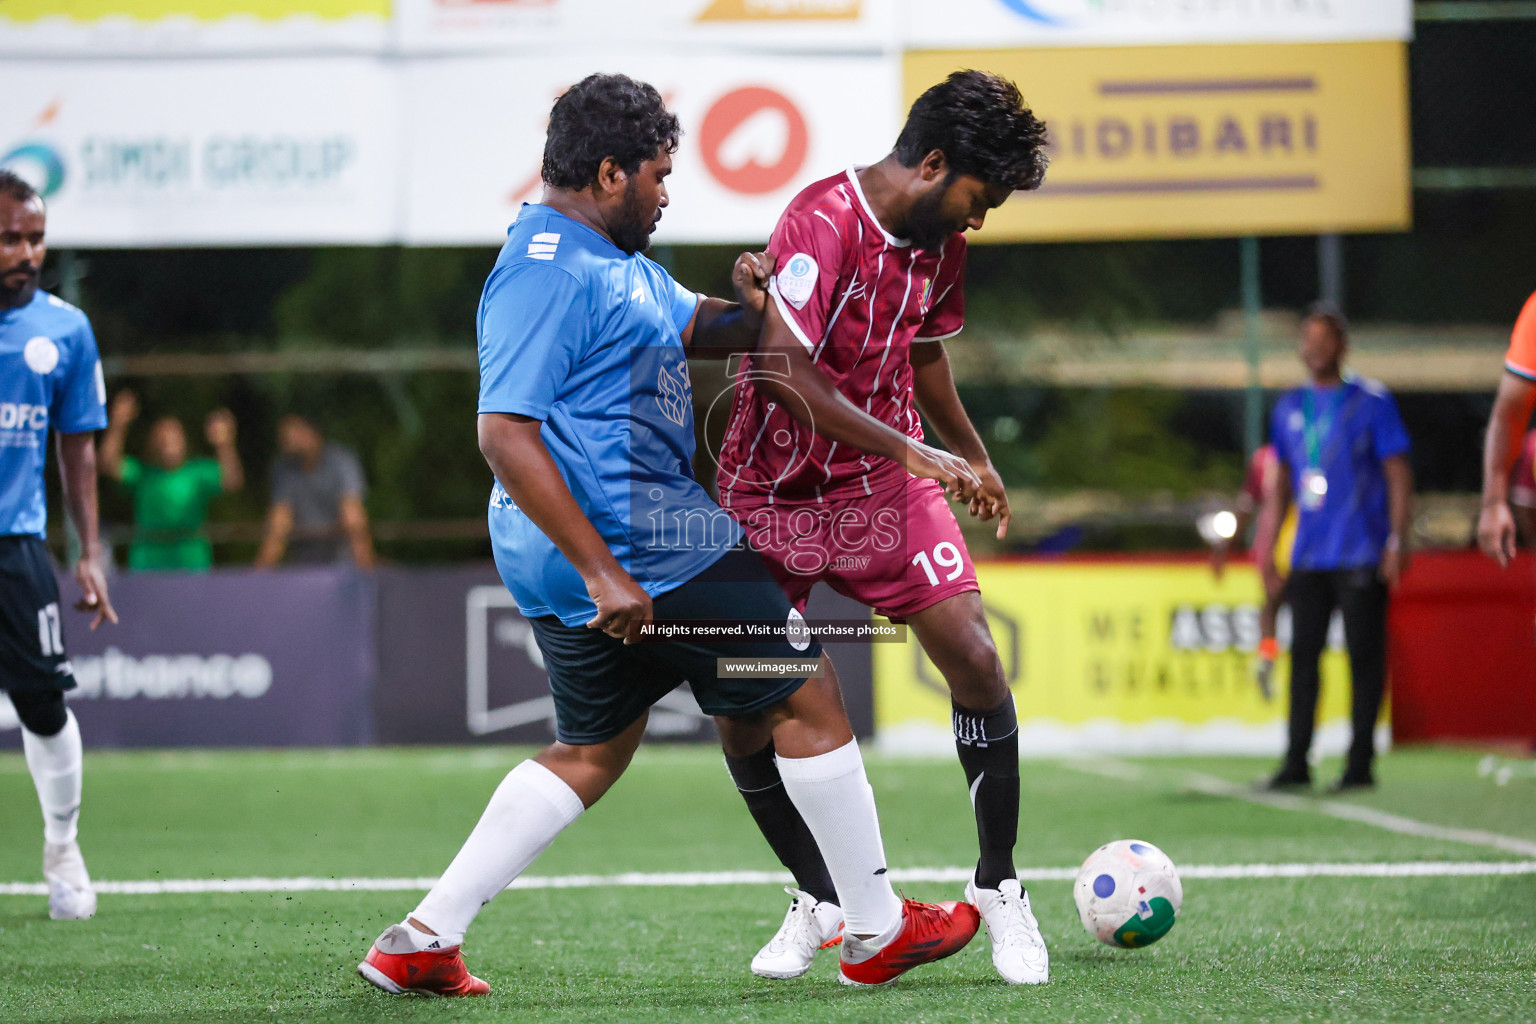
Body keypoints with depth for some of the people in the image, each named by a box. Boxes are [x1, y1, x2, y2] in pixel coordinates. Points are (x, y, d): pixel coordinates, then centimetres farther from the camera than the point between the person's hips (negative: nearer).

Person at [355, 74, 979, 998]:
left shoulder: (613, 261, 14)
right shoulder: (547, 271, -18)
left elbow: (694, 326, 26)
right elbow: (505, 435, -24)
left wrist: (751, 308, -1)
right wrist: (603, 572, -27)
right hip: (637, 548, -11)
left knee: (594, 748, 20)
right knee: (808, 697, 1)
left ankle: (422, 941, 14)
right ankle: (877, 933, 11)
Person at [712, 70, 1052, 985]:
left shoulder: (941, 242, 1)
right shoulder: (824, 222, -23)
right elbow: (784, 370, -31)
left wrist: (973, 455, 28)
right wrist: (915, 453, -30)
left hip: (886, 489, 5)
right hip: (772, 490, -4)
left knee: (976, 660, -12)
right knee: (743, 716, -6)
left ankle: (998, 885, 4)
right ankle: (821, 900, 16)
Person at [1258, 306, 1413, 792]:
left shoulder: (1371, 402, -1)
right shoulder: (1290, 407, 13)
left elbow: (1398, 474, -2)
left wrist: (1398, 542, -9)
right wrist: (1268, 540, 15)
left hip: (1362, 554, -5)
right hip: (1308, 555, 5)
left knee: (1364, 655, -3)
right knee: (1303, 653, 3)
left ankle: (1360, 762, 1)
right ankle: (1296, 761, 7)